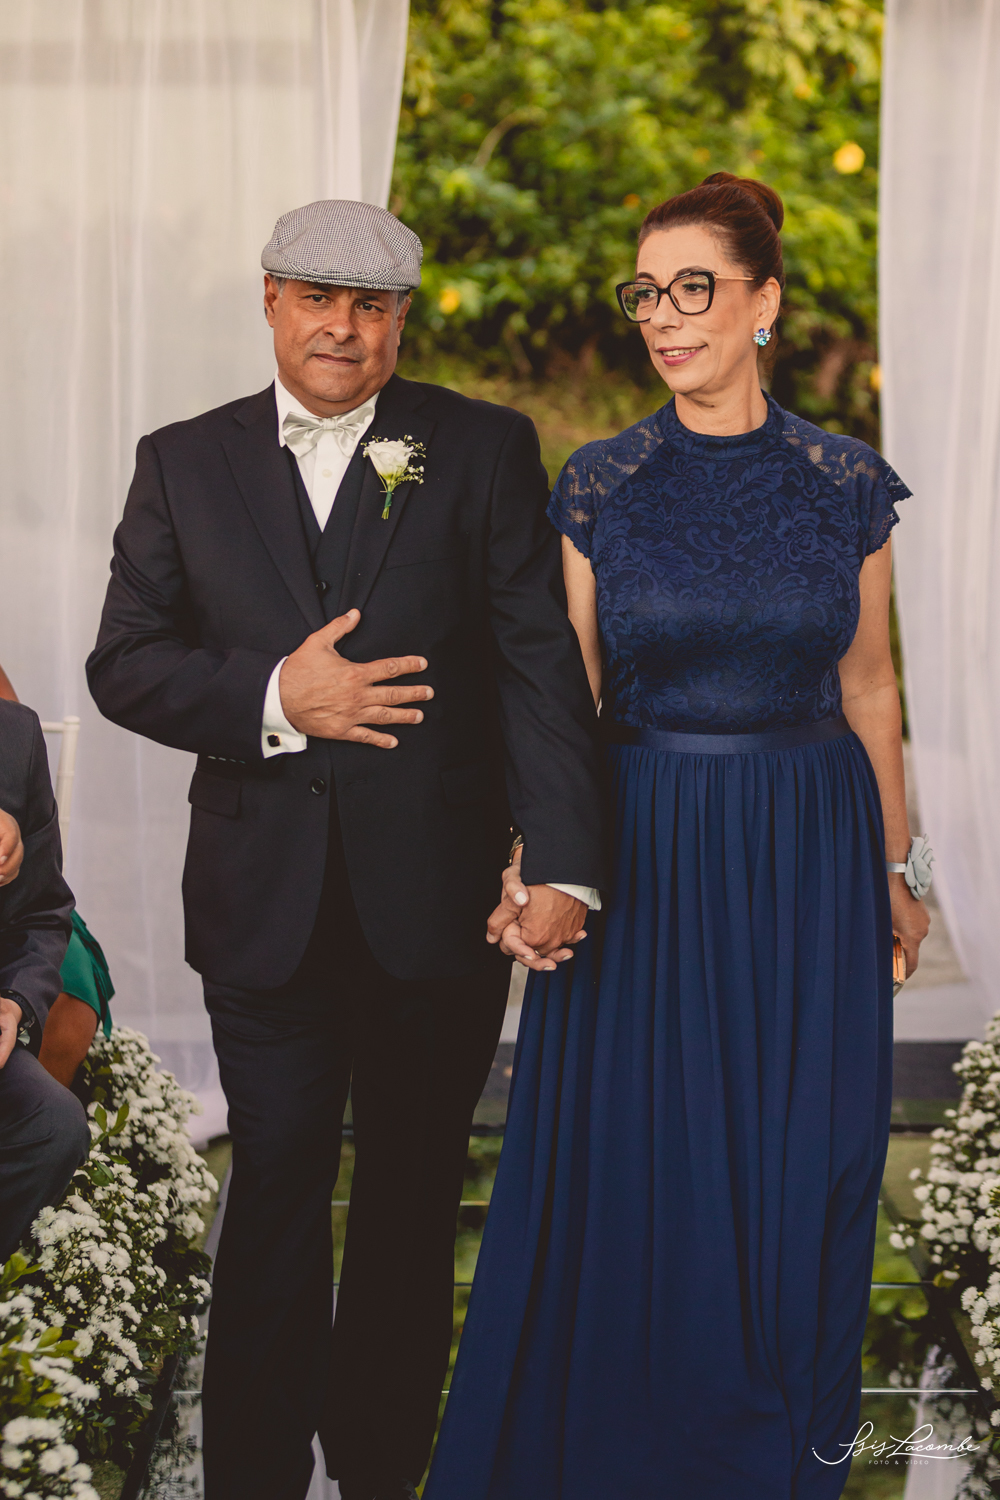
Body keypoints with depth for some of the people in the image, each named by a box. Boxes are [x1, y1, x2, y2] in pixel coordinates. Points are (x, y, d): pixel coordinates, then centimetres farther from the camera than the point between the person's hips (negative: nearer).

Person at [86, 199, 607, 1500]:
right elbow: (123, 664, 2)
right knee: (274, 1197, 6)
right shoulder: (184, 463, 6)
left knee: (412, 1200, 14)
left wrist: (564, 862, -14)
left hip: (437, 901, 0)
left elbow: (541, 663, -5)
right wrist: (271, 699, -15)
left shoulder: (485, 450, 1)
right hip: (266, 903, 0)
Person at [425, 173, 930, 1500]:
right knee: (637, 1168, 6)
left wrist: (899, 869, 12)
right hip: (644, 851, 0)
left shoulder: (846, 483, 0)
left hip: (810, 855, 1)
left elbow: (866, 684, 8)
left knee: (802, 1166, 8)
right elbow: (564, 694, 0)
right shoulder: (599, 485, -2)